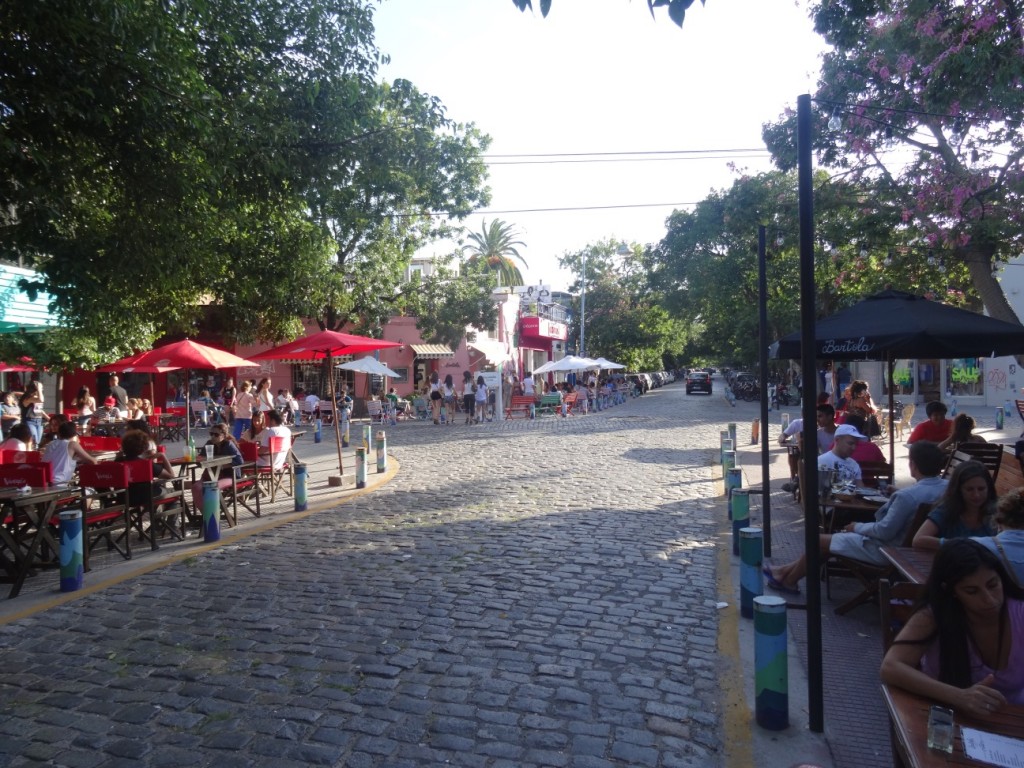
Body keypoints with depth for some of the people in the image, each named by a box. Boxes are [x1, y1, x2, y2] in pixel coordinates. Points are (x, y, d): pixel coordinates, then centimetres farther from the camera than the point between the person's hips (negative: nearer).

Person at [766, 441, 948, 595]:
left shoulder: (907, 496, -30)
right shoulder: (946, 488, -5)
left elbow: (884, 531, -25)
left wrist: (858, 527, -9)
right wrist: (897, 493, 10)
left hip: (884, 551, -9)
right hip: (906, 546, 9)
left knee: (819, 540, 6)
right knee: (836, 537, 21)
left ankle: (789, 581, 28)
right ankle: (788, 571, 28)